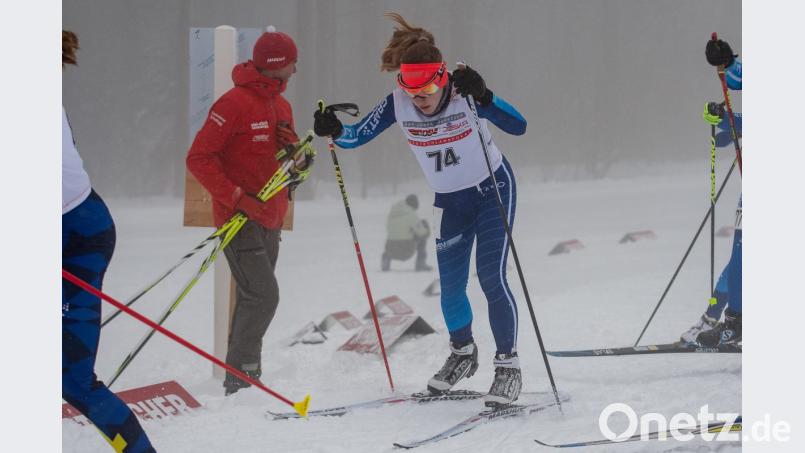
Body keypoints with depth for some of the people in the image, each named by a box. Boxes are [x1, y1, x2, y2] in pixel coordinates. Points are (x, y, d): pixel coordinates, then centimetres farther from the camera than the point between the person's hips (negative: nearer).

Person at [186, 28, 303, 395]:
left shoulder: (281, 107, 12)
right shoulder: (235, 104, -15)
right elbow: (199, 158, -16)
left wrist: (295, 148, -5)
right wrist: (237, 198, -21)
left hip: (269, 219, 9)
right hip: (240, 219, -9)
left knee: (254, 299, 13)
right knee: (263, 295, -15)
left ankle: (245, 380, 20)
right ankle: (239, 378, -9)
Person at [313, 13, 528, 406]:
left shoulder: (464, 95, -28)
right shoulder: (398, 104, -18)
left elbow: (518, 126, -37)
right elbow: (357, 136, -13)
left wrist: (483, 97, -52)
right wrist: (334, 131, -35)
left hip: (492, 190, -4)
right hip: (449, 201, 4)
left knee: (492, 278, -13)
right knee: (450, 288, 9)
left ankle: (508, 366, 0)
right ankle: (462, 354, 36)